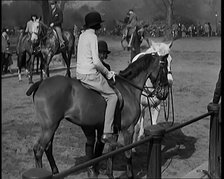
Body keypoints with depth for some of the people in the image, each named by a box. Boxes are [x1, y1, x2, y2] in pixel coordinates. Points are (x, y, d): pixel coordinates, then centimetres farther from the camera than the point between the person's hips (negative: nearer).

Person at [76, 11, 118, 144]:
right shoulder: (92, 37, -15)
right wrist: (107, 73, -5)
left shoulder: (83, 35, 13)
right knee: (112, 96, -5)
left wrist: (105, 71, 18)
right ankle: (107, 133, -10)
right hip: (90, 75, -10)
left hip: (80, 73, 10)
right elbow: (96, 61, -21)